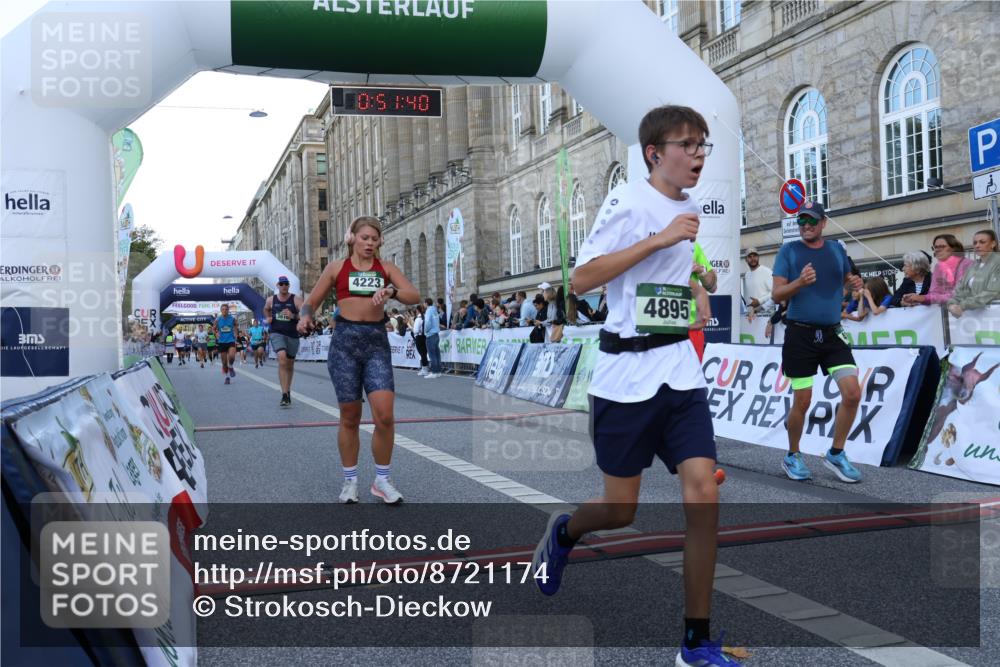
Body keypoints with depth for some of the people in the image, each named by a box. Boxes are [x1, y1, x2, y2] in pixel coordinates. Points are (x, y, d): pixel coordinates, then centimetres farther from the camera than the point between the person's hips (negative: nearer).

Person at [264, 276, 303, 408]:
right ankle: (285, 395, -27)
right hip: (277, 333, -1)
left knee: (290, 364, 15)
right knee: (282, 359, -23)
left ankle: (288, 391, 38)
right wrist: (268, 318, 9)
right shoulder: (271, 300, 5)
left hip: (293, 335, 1)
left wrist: (293, 316, -29)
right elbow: (266, 310, 28)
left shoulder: (296, 299, -4)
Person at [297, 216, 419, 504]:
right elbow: (312, 301, 10)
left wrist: (391, 291, -22)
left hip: (377, 342, 1)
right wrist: (305, 316, -12)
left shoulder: (386, 267, 8)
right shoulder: (337, 267, 7)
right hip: (345, 341, -1)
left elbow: (414, 296, -4)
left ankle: (382, 481, 8)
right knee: (350, 418, 4)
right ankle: (350, 481, 20)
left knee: (384, 415, -10)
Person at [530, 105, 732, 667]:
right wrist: (658, 240, -23)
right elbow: (581, 279, -19)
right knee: (621, 511, 5)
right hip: (627, 373, -5)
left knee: (704, 494, -8)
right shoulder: (629, 200, -9)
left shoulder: (691, 210, 13)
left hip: (682, 372, 5)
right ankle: (563, 533, 41)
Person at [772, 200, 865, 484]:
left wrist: (856, 282, -2)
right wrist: (799, 282, -25)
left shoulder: (836, 249, 9)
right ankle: (792, 457, 22)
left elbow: (848, 278, 22)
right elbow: (776, 294, -6)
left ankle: (836, 454, 10)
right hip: (800, 334, -3)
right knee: (802, 402, 1)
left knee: (852, 393, -8)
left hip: (832, 333, 3)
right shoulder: (789, 251, -1)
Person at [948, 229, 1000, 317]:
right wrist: (952, 303, -11)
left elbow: (992, 293, -14)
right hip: (971, 312, 5)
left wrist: (963, 306, -19)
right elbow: (961, 288, 10)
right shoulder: (973, 265, 17)